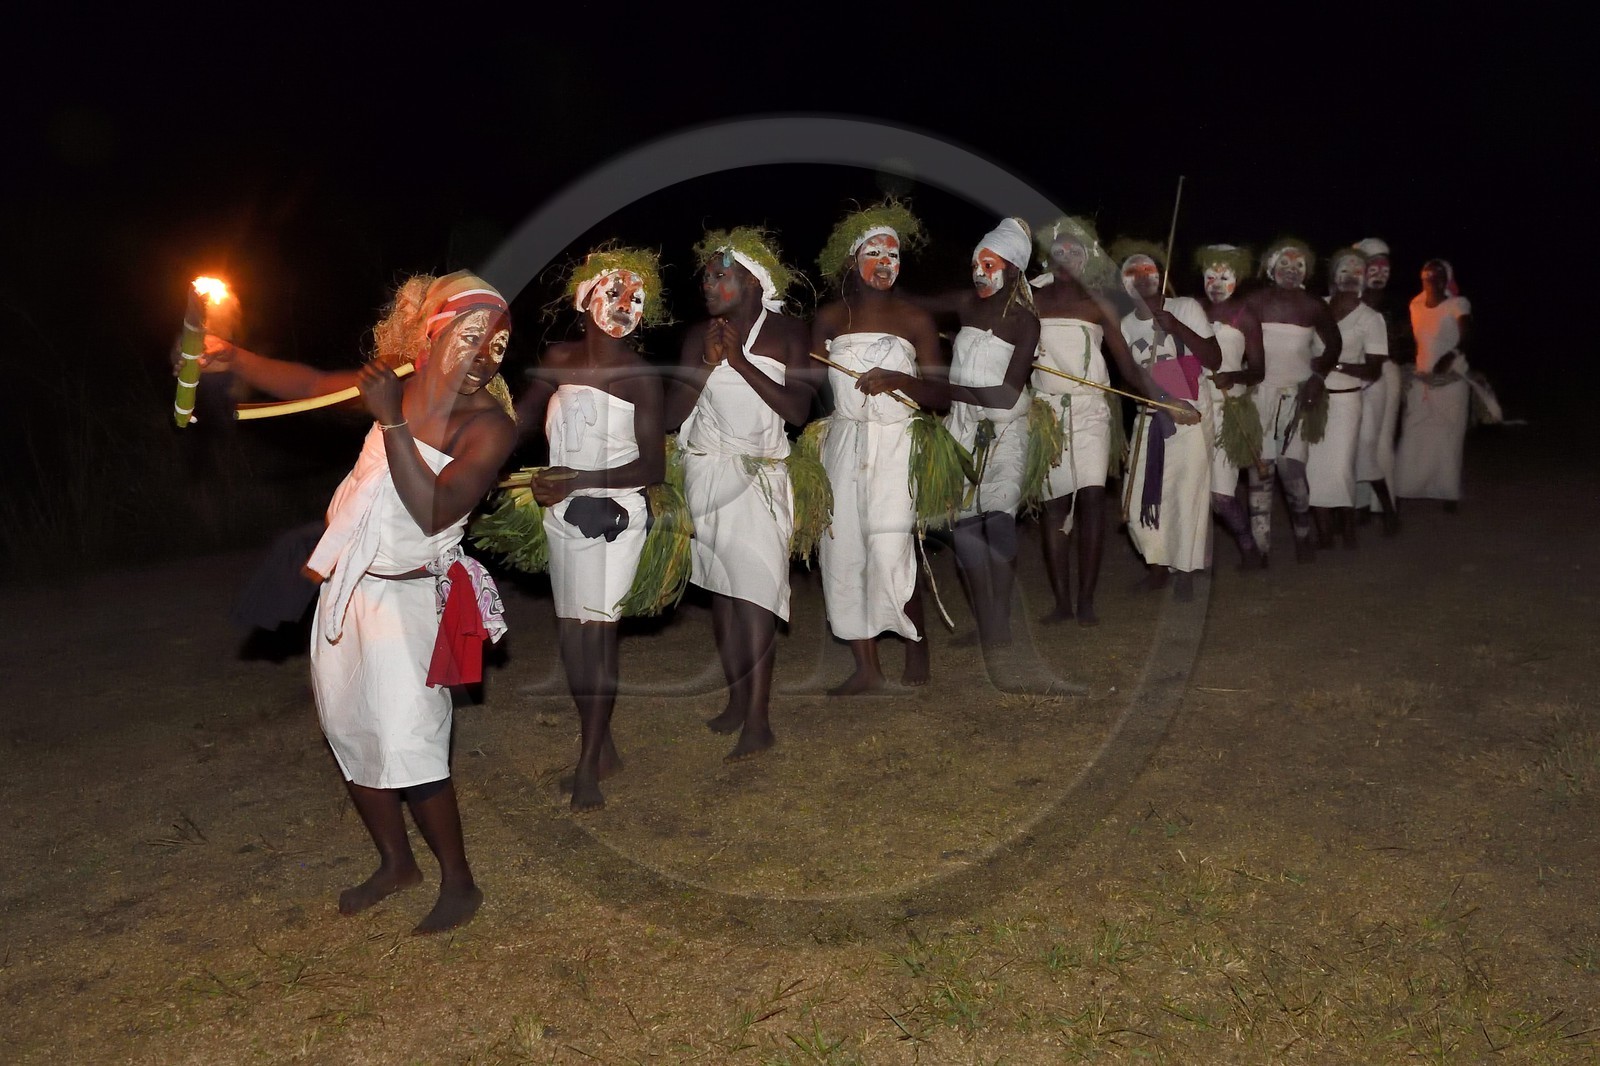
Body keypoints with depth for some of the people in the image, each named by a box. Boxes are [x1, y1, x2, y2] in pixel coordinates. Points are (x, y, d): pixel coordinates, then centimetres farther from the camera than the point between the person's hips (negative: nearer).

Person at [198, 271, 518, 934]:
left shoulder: (489, 425, -17)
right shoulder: (399, 386, -1)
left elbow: (434, 513, -28)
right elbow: (307, 384, 12)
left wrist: (391, 424, -31)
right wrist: (232, 358, 0)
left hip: (403, 597, -7)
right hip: (345, 584, 7)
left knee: (406, 746, -8)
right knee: (349, 732, 15)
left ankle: (459, 884, 12)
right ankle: (394, 863, 34)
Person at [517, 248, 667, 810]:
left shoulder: (640, 375, -7)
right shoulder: (559, 358, 5)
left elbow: (653, 467, -9)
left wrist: (579, 479, -18)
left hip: (614, 515, -4)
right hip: (562, 514, 4)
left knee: (598, 633, -6)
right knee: (570, 634, 8)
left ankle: (588, 764, 5)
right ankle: (603, 745, 24)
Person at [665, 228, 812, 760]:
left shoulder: (787, 333, -2)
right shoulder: (699, 335, 4)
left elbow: (798, 409, -12)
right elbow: (673, 413, 1)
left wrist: (740, 361, -15)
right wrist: (708, 363, -11)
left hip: (759, 476, -3)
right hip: (707, 472, 3)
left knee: (754, 593, -11)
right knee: (720, 587, 7)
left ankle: (758, 720, -8)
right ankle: (737, 697, 20)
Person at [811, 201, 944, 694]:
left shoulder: (915, 319, 0)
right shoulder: (829, 318, 6)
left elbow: (940, 396, -3)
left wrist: (897, 379, -20)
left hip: (895, 449, -3)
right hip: (842, 446, 3)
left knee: (890, 558, -12)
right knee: (842, 554, 3)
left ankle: (918, 645, 15)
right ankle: (866, 668, 15)